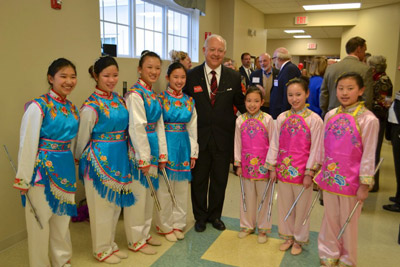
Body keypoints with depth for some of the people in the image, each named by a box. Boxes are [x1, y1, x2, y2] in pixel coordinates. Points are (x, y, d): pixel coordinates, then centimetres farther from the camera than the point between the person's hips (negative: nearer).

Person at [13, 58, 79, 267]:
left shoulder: (72, 108, 7)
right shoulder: (38, 106, -12)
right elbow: (27, 144, -14)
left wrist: (72, 167, 12)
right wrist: (23, 179, -14)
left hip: (66, 169, 6)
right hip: (43, 169, -6)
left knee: (63, 217, 18)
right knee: (40, 220, 6)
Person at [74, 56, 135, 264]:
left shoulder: (118, 99, 4)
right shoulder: (91, 107, -17)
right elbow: (82, 139, -8)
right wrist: (80, 160, 5)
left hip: (119, 158, 7)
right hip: (100, 159, -7)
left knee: (115, 203, 18)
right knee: (101, 205, 8)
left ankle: (111, 244, 36)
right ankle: (102, 250, 27)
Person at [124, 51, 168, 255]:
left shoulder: (153, 95, 12)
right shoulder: (135, 94, -14)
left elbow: (159, 126, 12)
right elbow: (137, 128, -18)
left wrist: (162, 154, 9)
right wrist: (144, 159, -18)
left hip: (152, 148, 9)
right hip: (138, 149, -9)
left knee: (148, 193, 17)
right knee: (137, 194, 3)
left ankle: (145, 234, 33)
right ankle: (136, 241, 18)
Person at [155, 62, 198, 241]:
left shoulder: (189, 101, 8)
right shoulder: (160, 99, -5)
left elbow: (192, 129, 9)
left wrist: (193, 153, 7)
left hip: (183, 146, 4)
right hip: (166, 145, -4)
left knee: (181, 188, 11)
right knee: (164, 188, 5)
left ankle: (178, 223, 27)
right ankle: (165, 226, 21)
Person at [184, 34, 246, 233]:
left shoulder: (234, 77, 0)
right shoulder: (192, 75, -4)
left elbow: (240, 104, 9)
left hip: (223, 139, 1)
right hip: (199, 137, -1)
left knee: (219, 180, 15)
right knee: (199, 180, 13)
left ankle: (215, 215, 36)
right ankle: (200, 216, 34)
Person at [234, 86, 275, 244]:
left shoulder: (267, 119, -7)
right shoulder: (240, 120, 1)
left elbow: (273, 143, -3)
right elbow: (238, 143, 5)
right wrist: (238, 164, 4)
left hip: (263, 164, -2)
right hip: (247, 164, 2)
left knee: (263, 196, 9)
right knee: (247, 196, 14)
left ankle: (263, 228, 25)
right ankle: (247, 225, 31)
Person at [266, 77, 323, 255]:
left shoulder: (314, 120, -8)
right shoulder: (281, 118, 3)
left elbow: (315, 149, -8)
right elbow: (275, 145, 6)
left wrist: (309, 173, -10)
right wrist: (272, 167, 5)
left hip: (302, 172, -3)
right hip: (283, 170, 4)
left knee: (301, 207, 10)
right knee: (284, 205, 15)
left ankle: (299, 240, 30)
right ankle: (287, 236, 34)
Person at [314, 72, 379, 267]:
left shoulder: (368, 120, -13)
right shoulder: (330, 115, 2)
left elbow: (369, 155, -11)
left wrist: (364, 185, -10)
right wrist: (319, 174, 12)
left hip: (350, 182, -4)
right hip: (329, 178, 4)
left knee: (348, 223, 12)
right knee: (330, 220, 17)